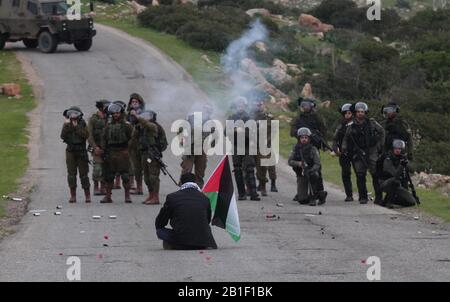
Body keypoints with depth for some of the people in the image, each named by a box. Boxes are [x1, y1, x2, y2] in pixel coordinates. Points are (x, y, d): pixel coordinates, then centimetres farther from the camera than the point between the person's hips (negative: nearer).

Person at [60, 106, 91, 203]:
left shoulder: (82, 124, 0)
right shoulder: (67, 125, 4)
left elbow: (86, 135, -15)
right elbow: (63, 136, -7)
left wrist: (76, 127, -19)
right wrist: (67, 126, -19)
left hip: (81, 152, -2)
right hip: (70, 151, 2)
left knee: (84, 174, -2)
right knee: (71, 174, 1)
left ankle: (87, 195, 5)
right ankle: (73, 196, 6)